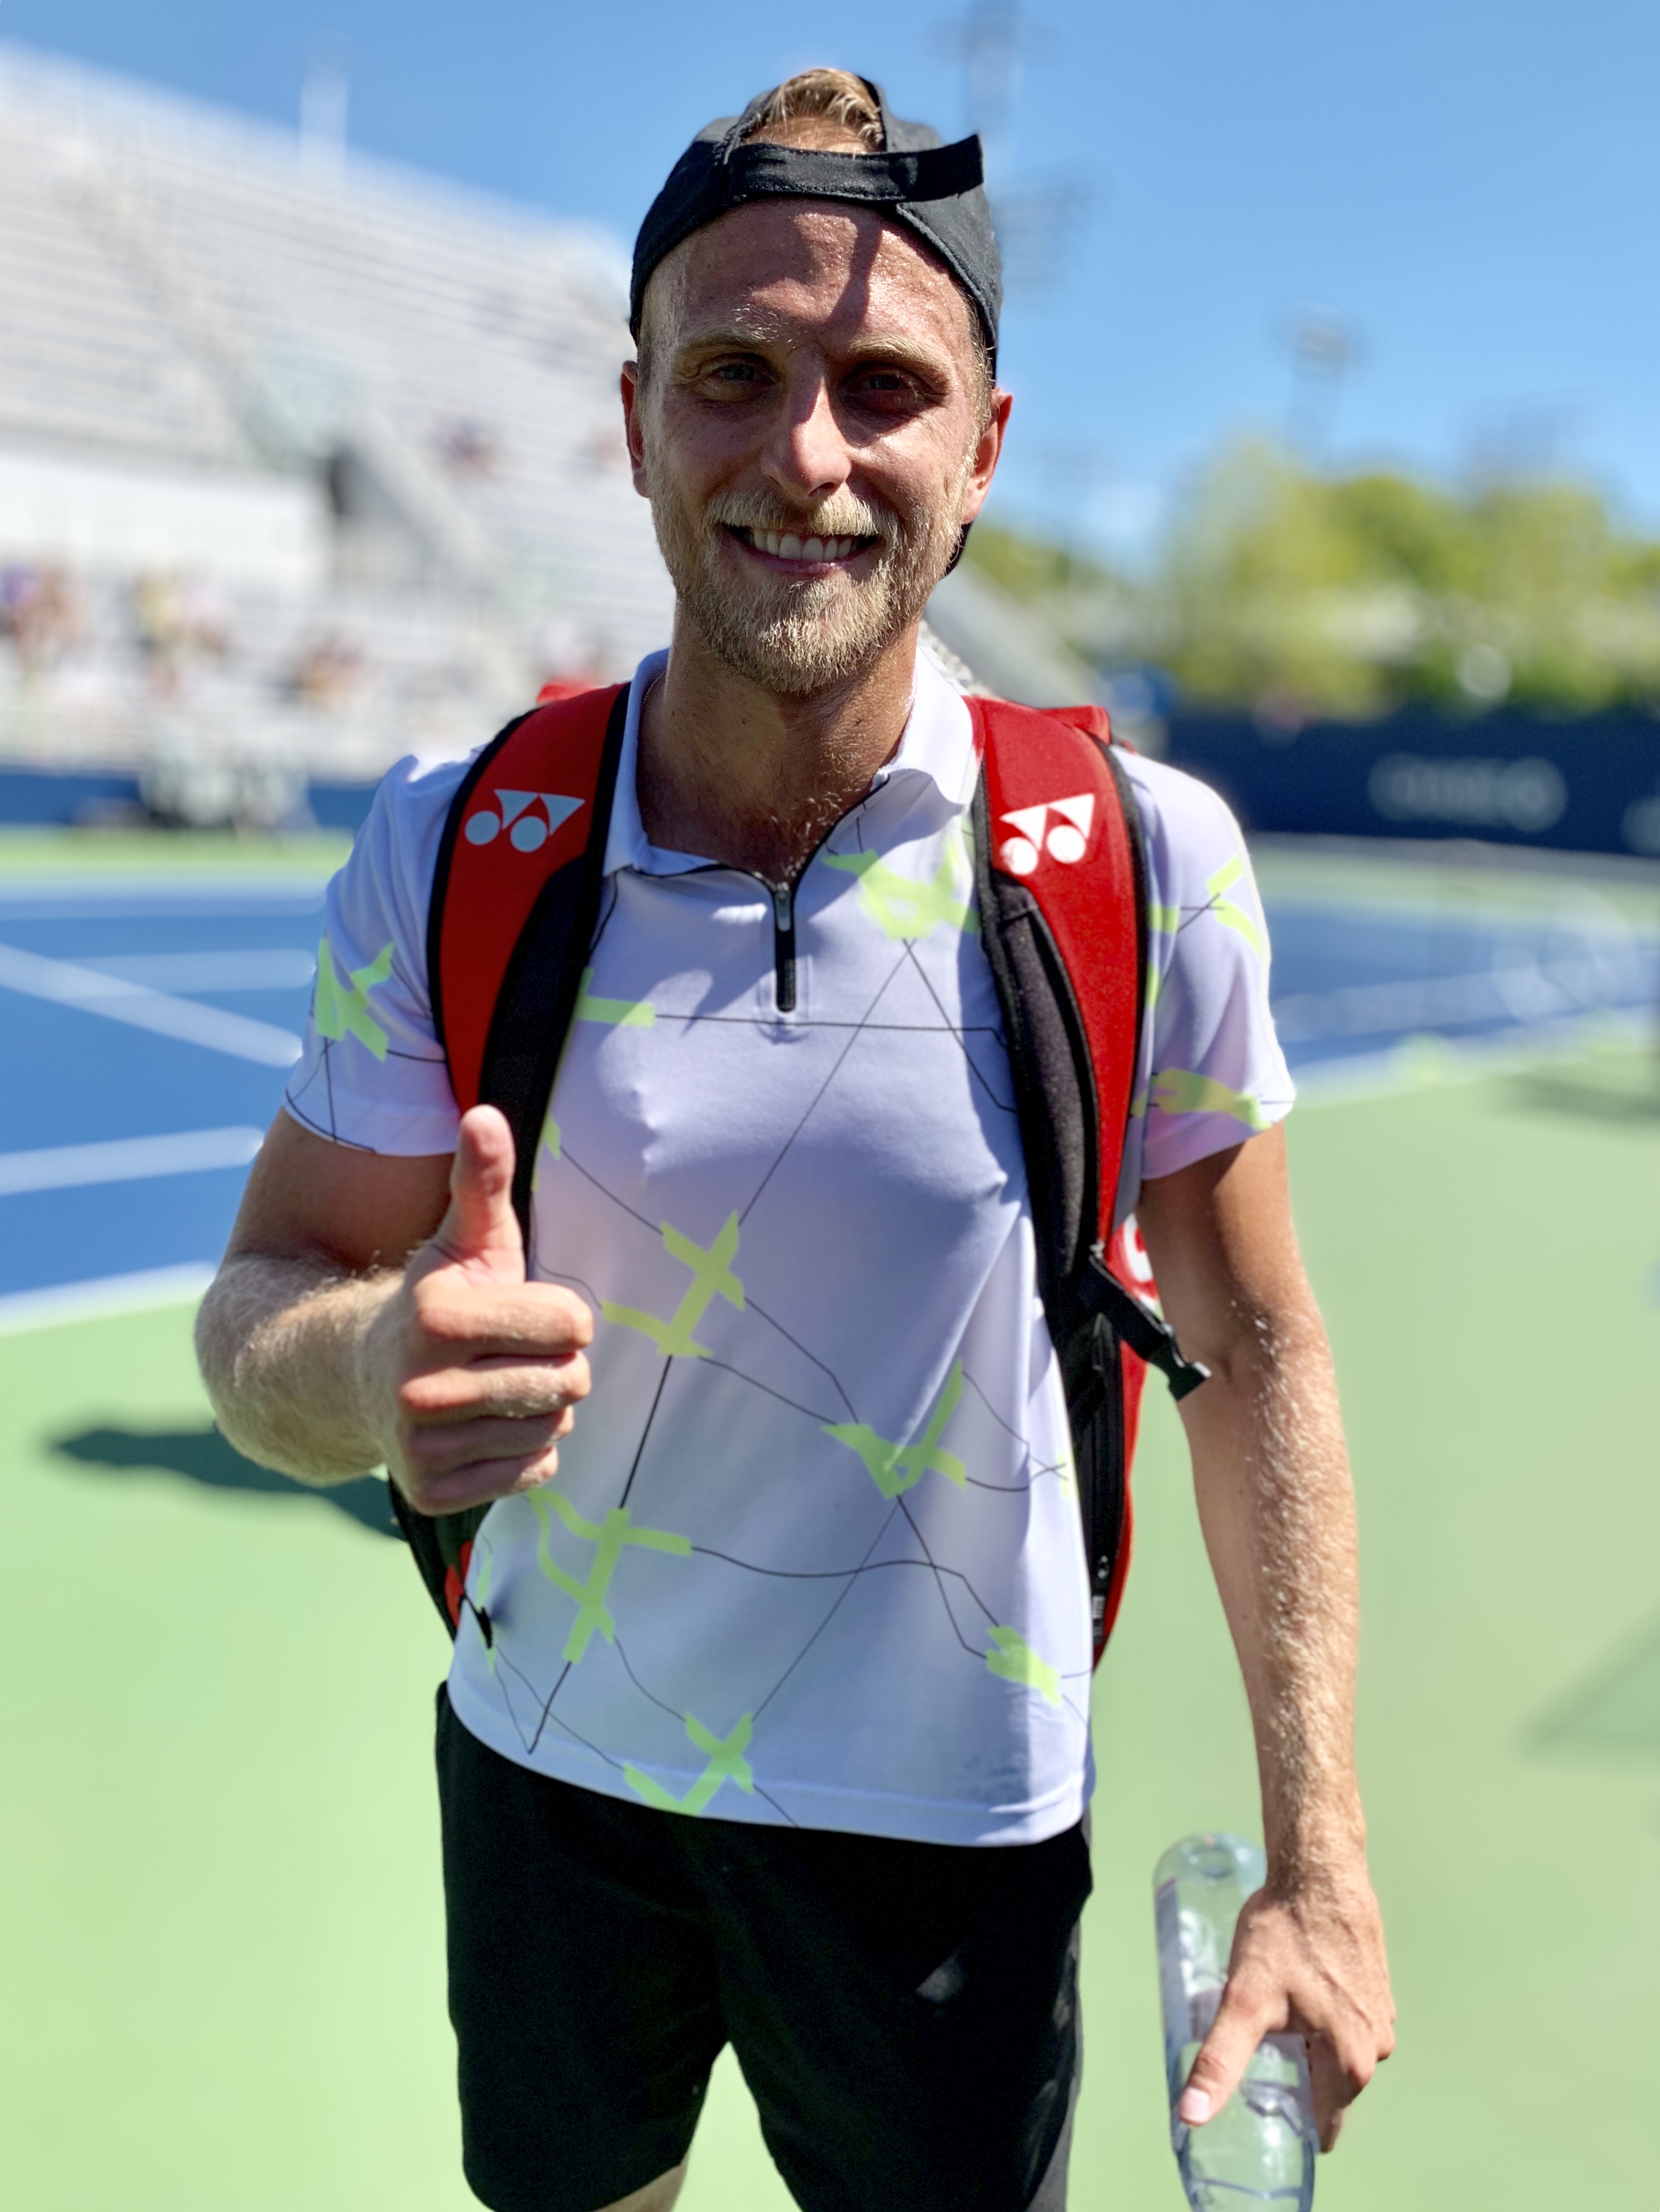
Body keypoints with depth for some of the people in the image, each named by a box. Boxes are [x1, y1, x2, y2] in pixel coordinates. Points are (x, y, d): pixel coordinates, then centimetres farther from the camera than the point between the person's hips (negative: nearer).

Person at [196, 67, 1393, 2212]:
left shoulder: (1144, 866, -16)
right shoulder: (455, 848, -13)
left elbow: (1253, 1354, -7)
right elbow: (261, 1309, -8)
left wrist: (1318, 1861, -7)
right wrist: (380, 1366, -32)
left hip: (948, 1816, -1)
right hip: (541, 1764, 2)